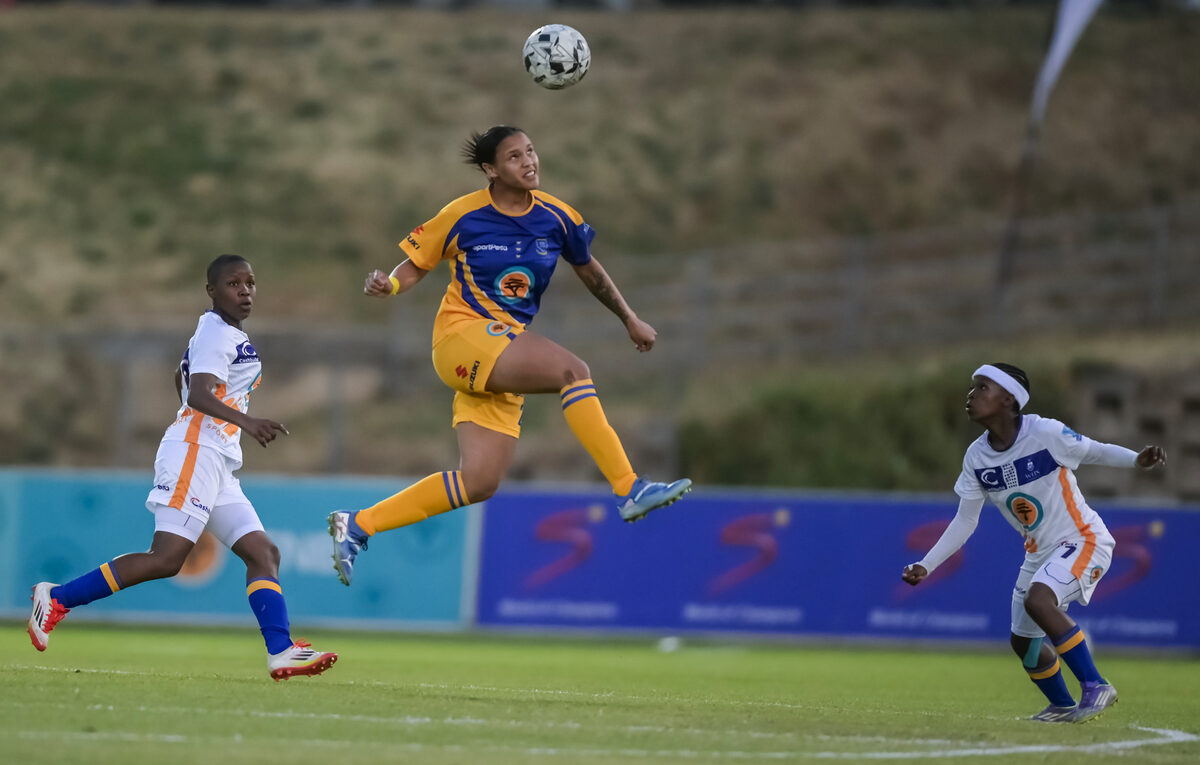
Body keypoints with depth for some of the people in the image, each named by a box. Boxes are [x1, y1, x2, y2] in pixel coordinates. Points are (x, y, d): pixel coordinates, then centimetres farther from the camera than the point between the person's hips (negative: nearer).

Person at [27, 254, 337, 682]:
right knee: (168, 557, -18)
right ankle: (59, 598, -13)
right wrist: (246, 421, -39)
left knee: (263, 553, 0)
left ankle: (281, 652, -10)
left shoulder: (231, 336, 23)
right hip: (194, 452, -10)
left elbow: (181, 377, 38)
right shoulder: (216, 333, -8)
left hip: (218, 467, 10)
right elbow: (198, 393, -24)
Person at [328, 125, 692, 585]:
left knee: (479, 483, -4)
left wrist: (629, 319, 25)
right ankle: (629, 491, -29)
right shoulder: (463, 215, -6)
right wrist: (388, 285, -17)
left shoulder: (557, 217, 5)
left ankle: (357, 526, 6)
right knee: (572, 370, -28)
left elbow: (590, 271, 21)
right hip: (462, 335, -6)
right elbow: (416, 266, 4)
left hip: (507, 350, 6)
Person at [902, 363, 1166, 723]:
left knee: (1038, 600, -32)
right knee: (1023, 641, 12)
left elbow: (1097, 452, -11)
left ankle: (1095, 686, -21)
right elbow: (964, 522, 4)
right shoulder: (977, 458, -4)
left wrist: (1138, 460, -32)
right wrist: (925, 566, -3)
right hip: (1039, 552, 7)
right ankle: (1063, 706, 38)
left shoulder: (1045, 433, -21)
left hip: (1082, 539, -7)